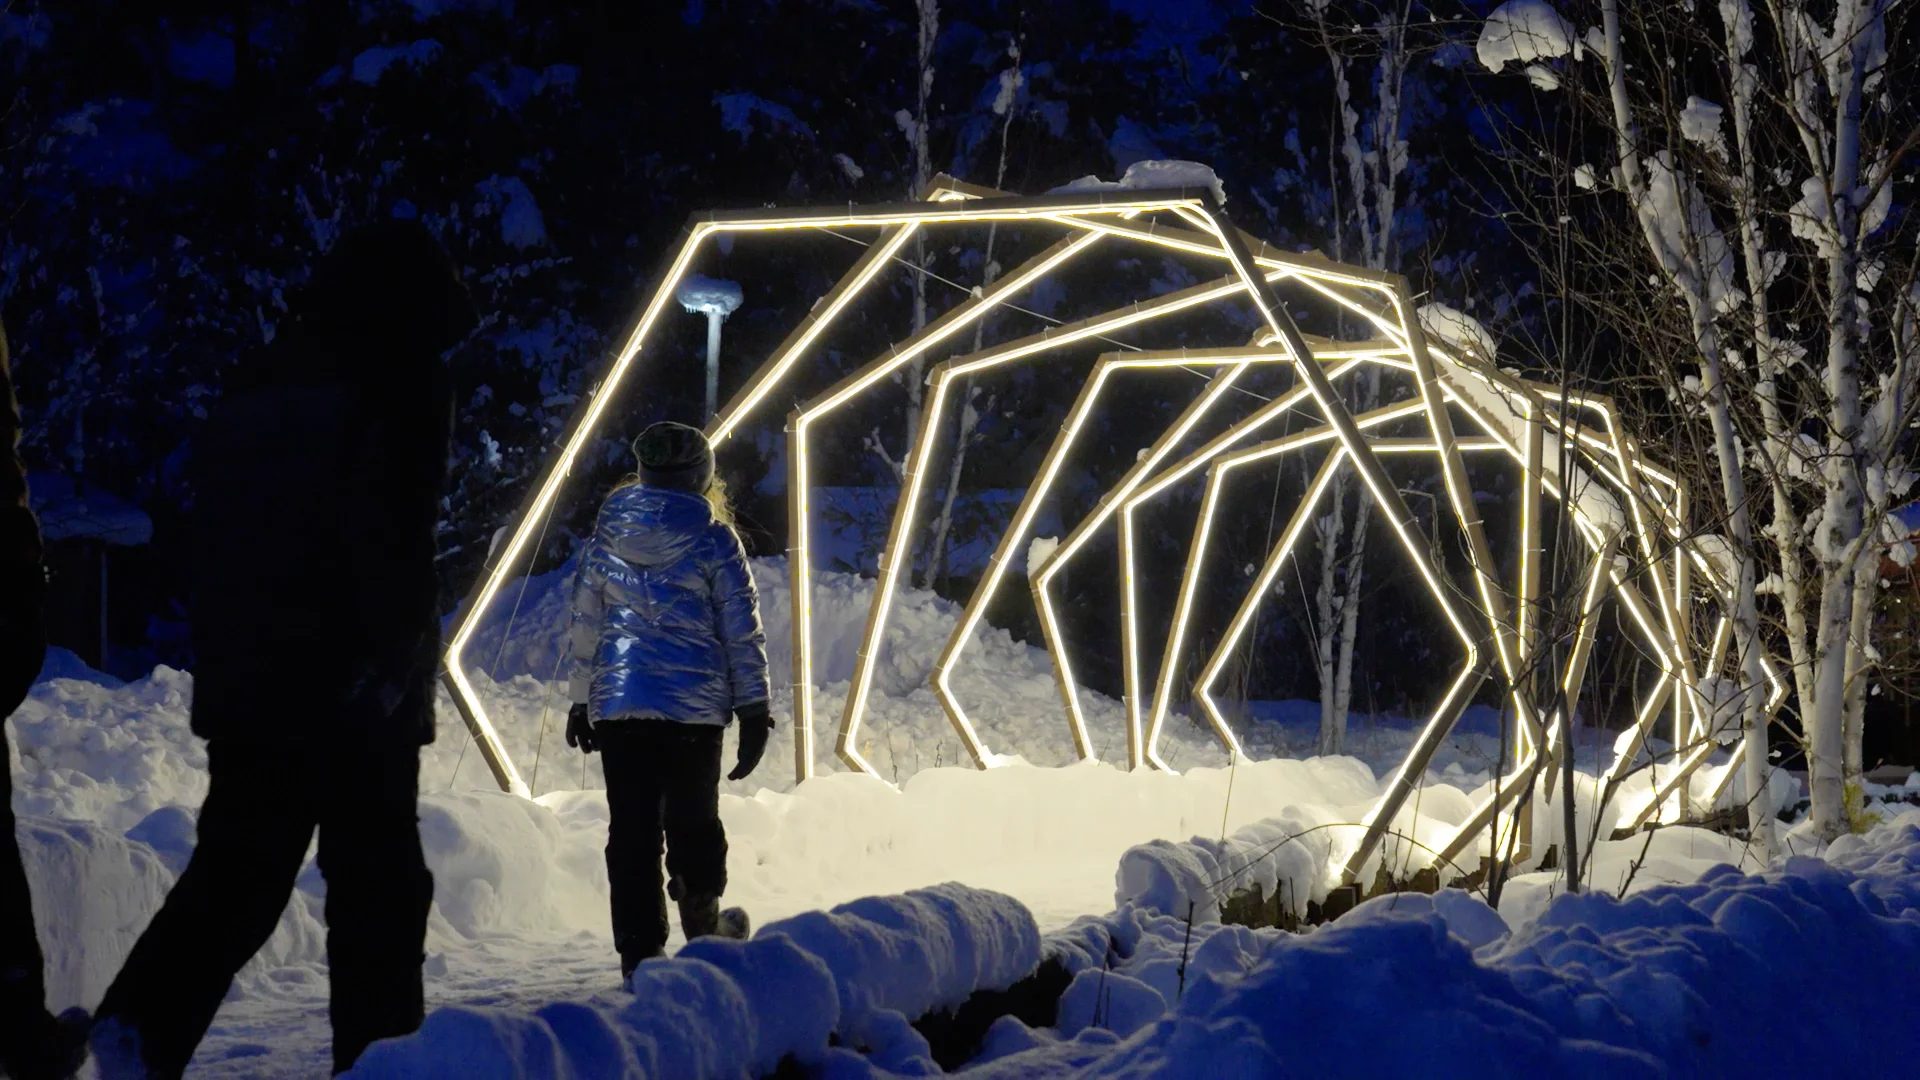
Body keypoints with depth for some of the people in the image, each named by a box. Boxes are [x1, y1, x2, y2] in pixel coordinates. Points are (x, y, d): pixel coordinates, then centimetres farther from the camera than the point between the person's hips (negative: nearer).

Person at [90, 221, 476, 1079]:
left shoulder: (255, 383, 17)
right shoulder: (405, 384, -5)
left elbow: (214, 533, 19)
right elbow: (397, 540, -17)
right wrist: (395, 660, -13)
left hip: (243, 680, 6)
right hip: (351, 688, -6)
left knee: (236, 867, 11)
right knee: (376, 882, 2)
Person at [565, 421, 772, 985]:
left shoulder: (607, 536, 5)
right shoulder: (714, 539, -4)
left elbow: (586, 621, 10)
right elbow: (742, 629, -3)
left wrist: (582, 700, 17)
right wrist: (753, 710, 3)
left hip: (616, 703, 2)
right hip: (695, 706, -2)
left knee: (631, 829, 4)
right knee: (693, 822, 15)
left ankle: (639, 954, 3)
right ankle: (703, 930, 30)